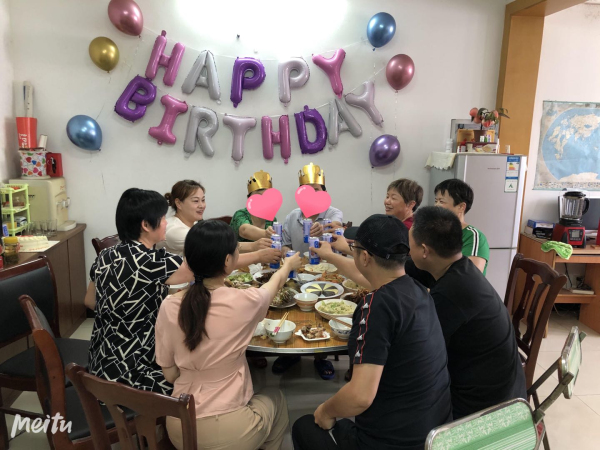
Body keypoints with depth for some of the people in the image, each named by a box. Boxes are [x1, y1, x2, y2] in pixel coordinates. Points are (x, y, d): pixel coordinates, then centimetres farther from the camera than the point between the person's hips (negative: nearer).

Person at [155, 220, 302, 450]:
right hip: (227, 431, -4)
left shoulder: (169, 306, -11)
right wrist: (288, 265, 25)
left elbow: (170, 374, -1)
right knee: (275, 398, 28)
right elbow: (275, 283, 4)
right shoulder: (242, 301, -20)